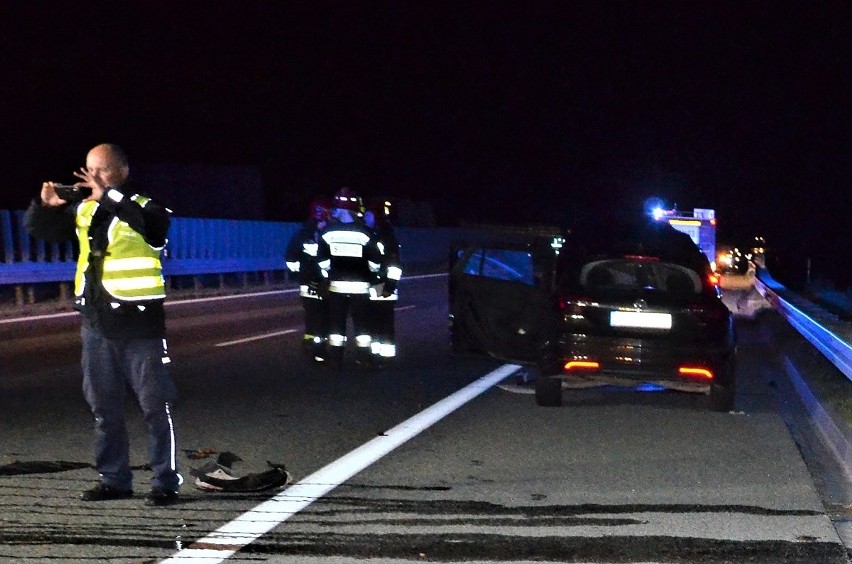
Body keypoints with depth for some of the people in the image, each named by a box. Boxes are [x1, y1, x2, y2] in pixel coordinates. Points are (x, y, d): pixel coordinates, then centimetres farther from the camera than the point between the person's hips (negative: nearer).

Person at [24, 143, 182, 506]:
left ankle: (166, 482, 3)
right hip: (96, 320, 6)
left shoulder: (144, 207, -7)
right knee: (104, 406, 11)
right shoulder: (83, 210, 9)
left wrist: (109, 197, -34)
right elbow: (37, 229, 14)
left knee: (154, 405, -2)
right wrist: (44, 205, -8)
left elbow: (155, 225, -29)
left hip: (138, 320, -6)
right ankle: (114, 479, 20)